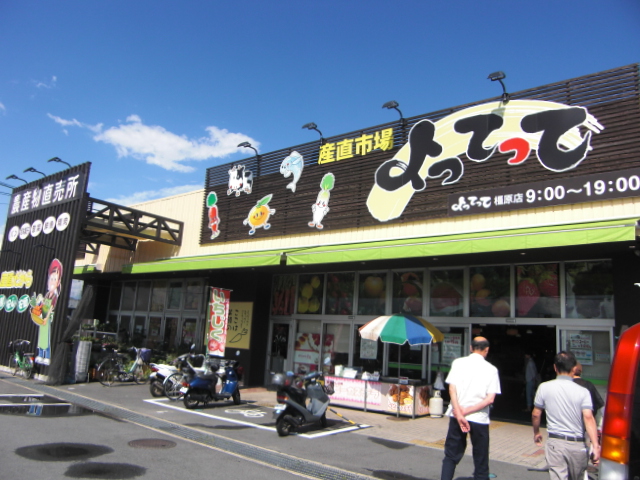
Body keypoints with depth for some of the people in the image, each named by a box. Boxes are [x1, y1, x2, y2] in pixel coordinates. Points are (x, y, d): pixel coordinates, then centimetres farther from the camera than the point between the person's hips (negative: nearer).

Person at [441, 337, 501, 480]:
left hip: (456, 416, 1)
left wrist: (459, 414, -13)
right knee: (481, 460, 13)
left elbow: (452, 389, -10)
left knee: (451, 456, 13)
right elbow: (490, 399, -8)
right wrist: (466, 411, -7)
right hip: (479, 419, -1)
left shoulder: (458, 362, -1)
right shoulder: (491, 369, -1)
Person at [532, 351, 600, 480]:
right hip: (577, 445, 1)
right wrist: (595, 446, -16)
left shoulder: (544, 387, -3)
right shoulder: (583, 392, -6)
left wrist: (536, 433, 19)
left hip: (555, 443, -1)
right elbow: (588, 418, -17)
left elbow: (535, 414, 3)